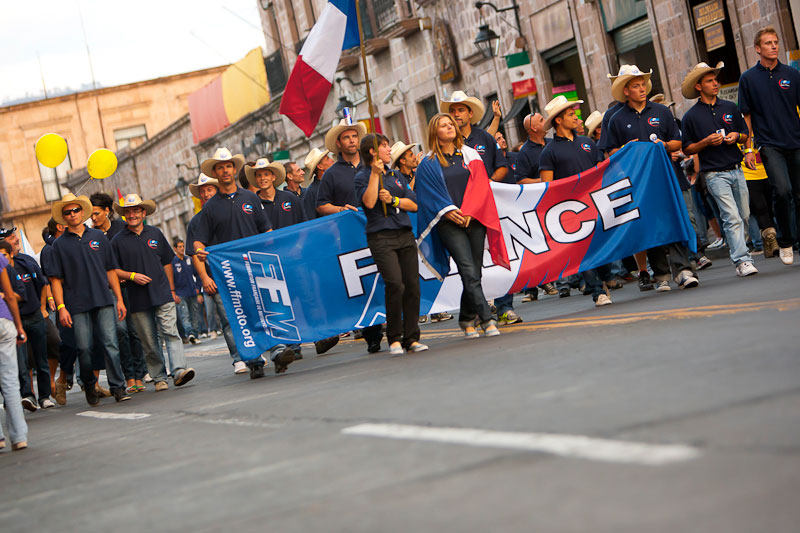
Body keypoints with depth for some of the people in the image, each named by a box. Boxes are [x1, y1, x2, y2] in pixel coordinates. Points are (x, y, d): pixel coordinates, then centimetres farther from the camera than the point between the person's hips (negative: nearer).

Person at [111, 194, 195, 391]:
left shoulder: (155, 234, 10)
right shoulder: (118, 241, 4)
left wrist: (171, 289, 16)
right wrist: (132, 276, -11)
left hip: (162, 295, 1)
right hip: (138, 299, 0)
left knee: (171, 333, -12)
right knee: (149, 341, 3)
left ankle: (179, 371, -19)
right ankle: (159, 378, 10)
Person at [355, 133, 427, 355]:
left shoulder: (396, 175, 19)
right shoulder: (362, 176, 3)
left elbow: (413, 204, 13)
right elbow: (369, 202, -14)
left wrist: (393, 200, -4)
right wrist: (375, 174, -14)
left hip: (405, 235, 5)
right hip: (381, 238, -5)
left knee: (412, 286, -1)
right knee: (395, 285, -18)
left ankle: (411, 338, 8)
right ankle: (394, 338, -5)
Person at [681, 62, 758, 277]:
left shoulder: (730, 108, 10)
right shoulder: (691, 116, -2)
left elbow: (745, 135, 18)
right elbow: (687, 149, 1)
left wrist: (736, 136, -4)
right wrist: (706, 142, -15)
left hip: (736, 169, 5)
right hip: (715, 174, -5)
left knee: (744, 216, 8)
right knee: (732, 217, -14)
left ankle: (738, 251, 25)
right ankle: (742, 261, -15)